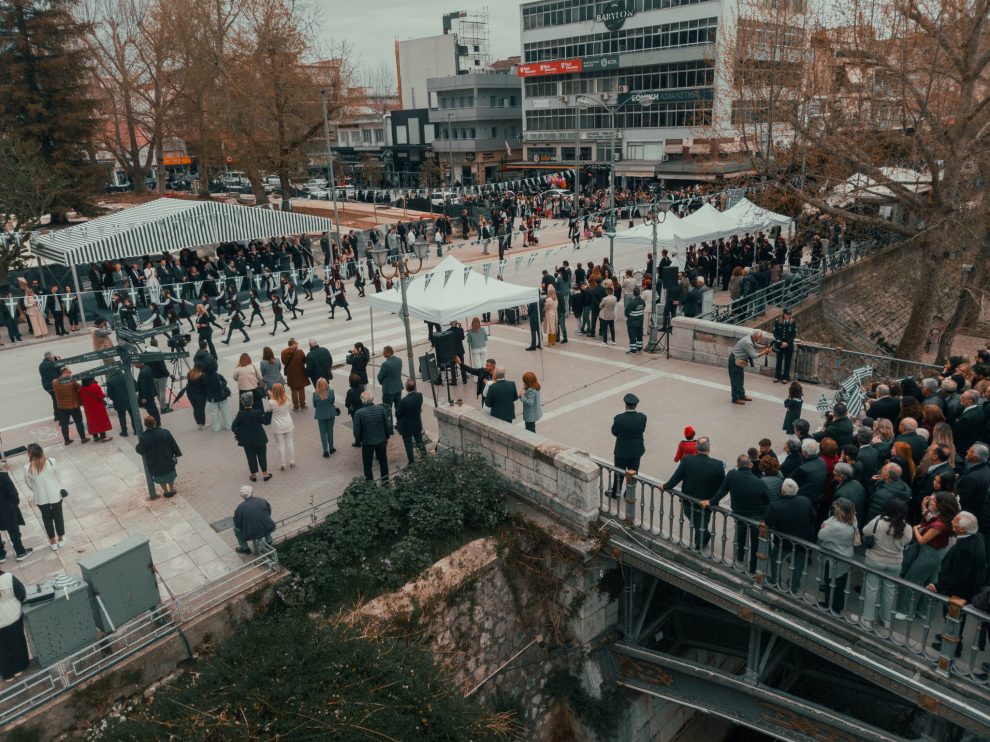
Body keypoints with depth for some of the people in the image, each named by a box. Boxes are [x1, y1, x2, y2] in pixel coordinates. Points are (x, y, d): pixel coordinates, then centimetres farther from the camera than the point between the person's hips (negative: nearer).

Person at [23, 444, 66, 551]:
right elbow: (58, 477, -6)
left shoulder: (27, 468, -18)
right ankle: (61, 539, 35)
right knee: (58, 516, 20)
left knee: (47, 518, 21)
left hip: (40, 498, 0)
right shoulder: (51, 462, -18)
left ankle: (53, 542, 33)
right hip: (55, 495, 0)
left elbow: (29, 484, -5)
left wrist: (37, 490, 15)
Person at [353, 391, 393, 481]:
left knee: (367, 465, 14)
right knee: (383, 462, 20)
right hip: (381, 441, 3)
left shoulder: (358, 413, -18)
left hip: (367, 443, -2)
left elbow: (357, 431, -11)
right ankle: (385, 481, 31)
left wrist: (358, 441, 7)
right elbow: (388, 425, -5)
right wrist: (387, 436, 10)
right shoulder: (381, 408, -12)